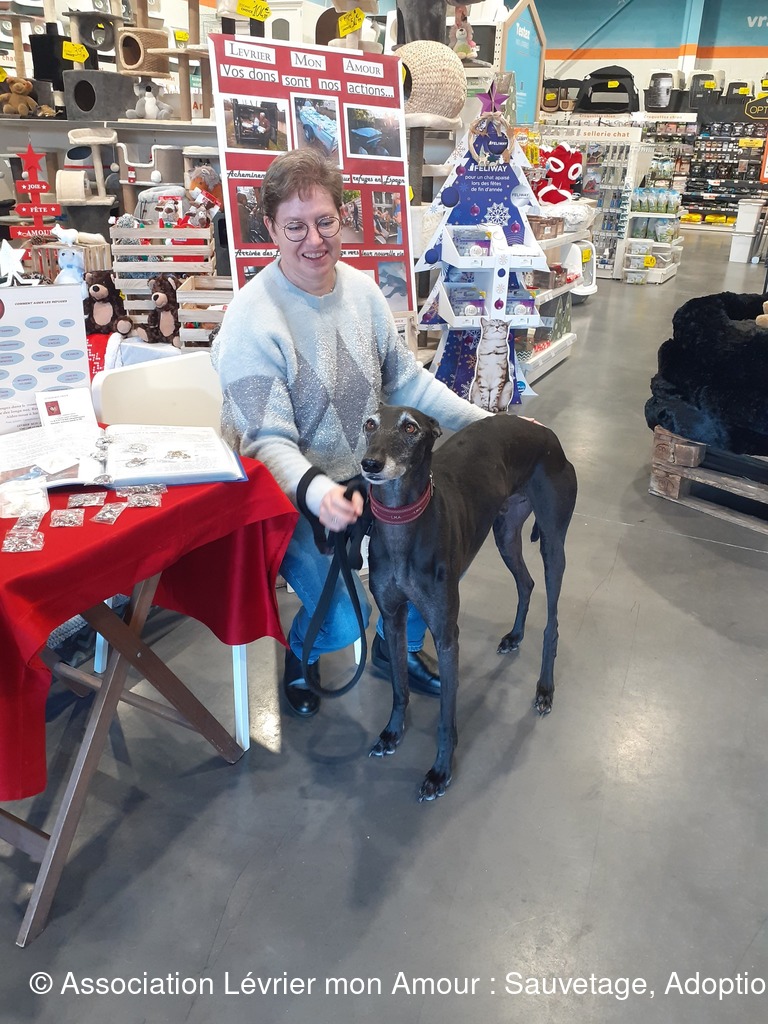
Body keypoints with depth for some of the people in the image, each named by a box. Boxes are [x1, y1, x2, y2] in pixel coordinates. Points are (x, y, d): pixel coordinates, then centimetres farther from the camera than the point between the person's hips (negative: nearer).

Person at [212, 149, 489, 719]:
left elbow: (407, 380, 9)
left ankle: (397, 646, 23)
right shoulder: (252, 320, -19)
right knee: (343, 617, -22)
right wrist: (316, 491, -42)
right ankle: (302, 654, 19)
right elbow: (268, 442, -22)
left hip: (371, 474, 6)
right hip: (292, 495, -6)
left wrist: (486, 423, 3)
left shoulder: (360, 288, 0)